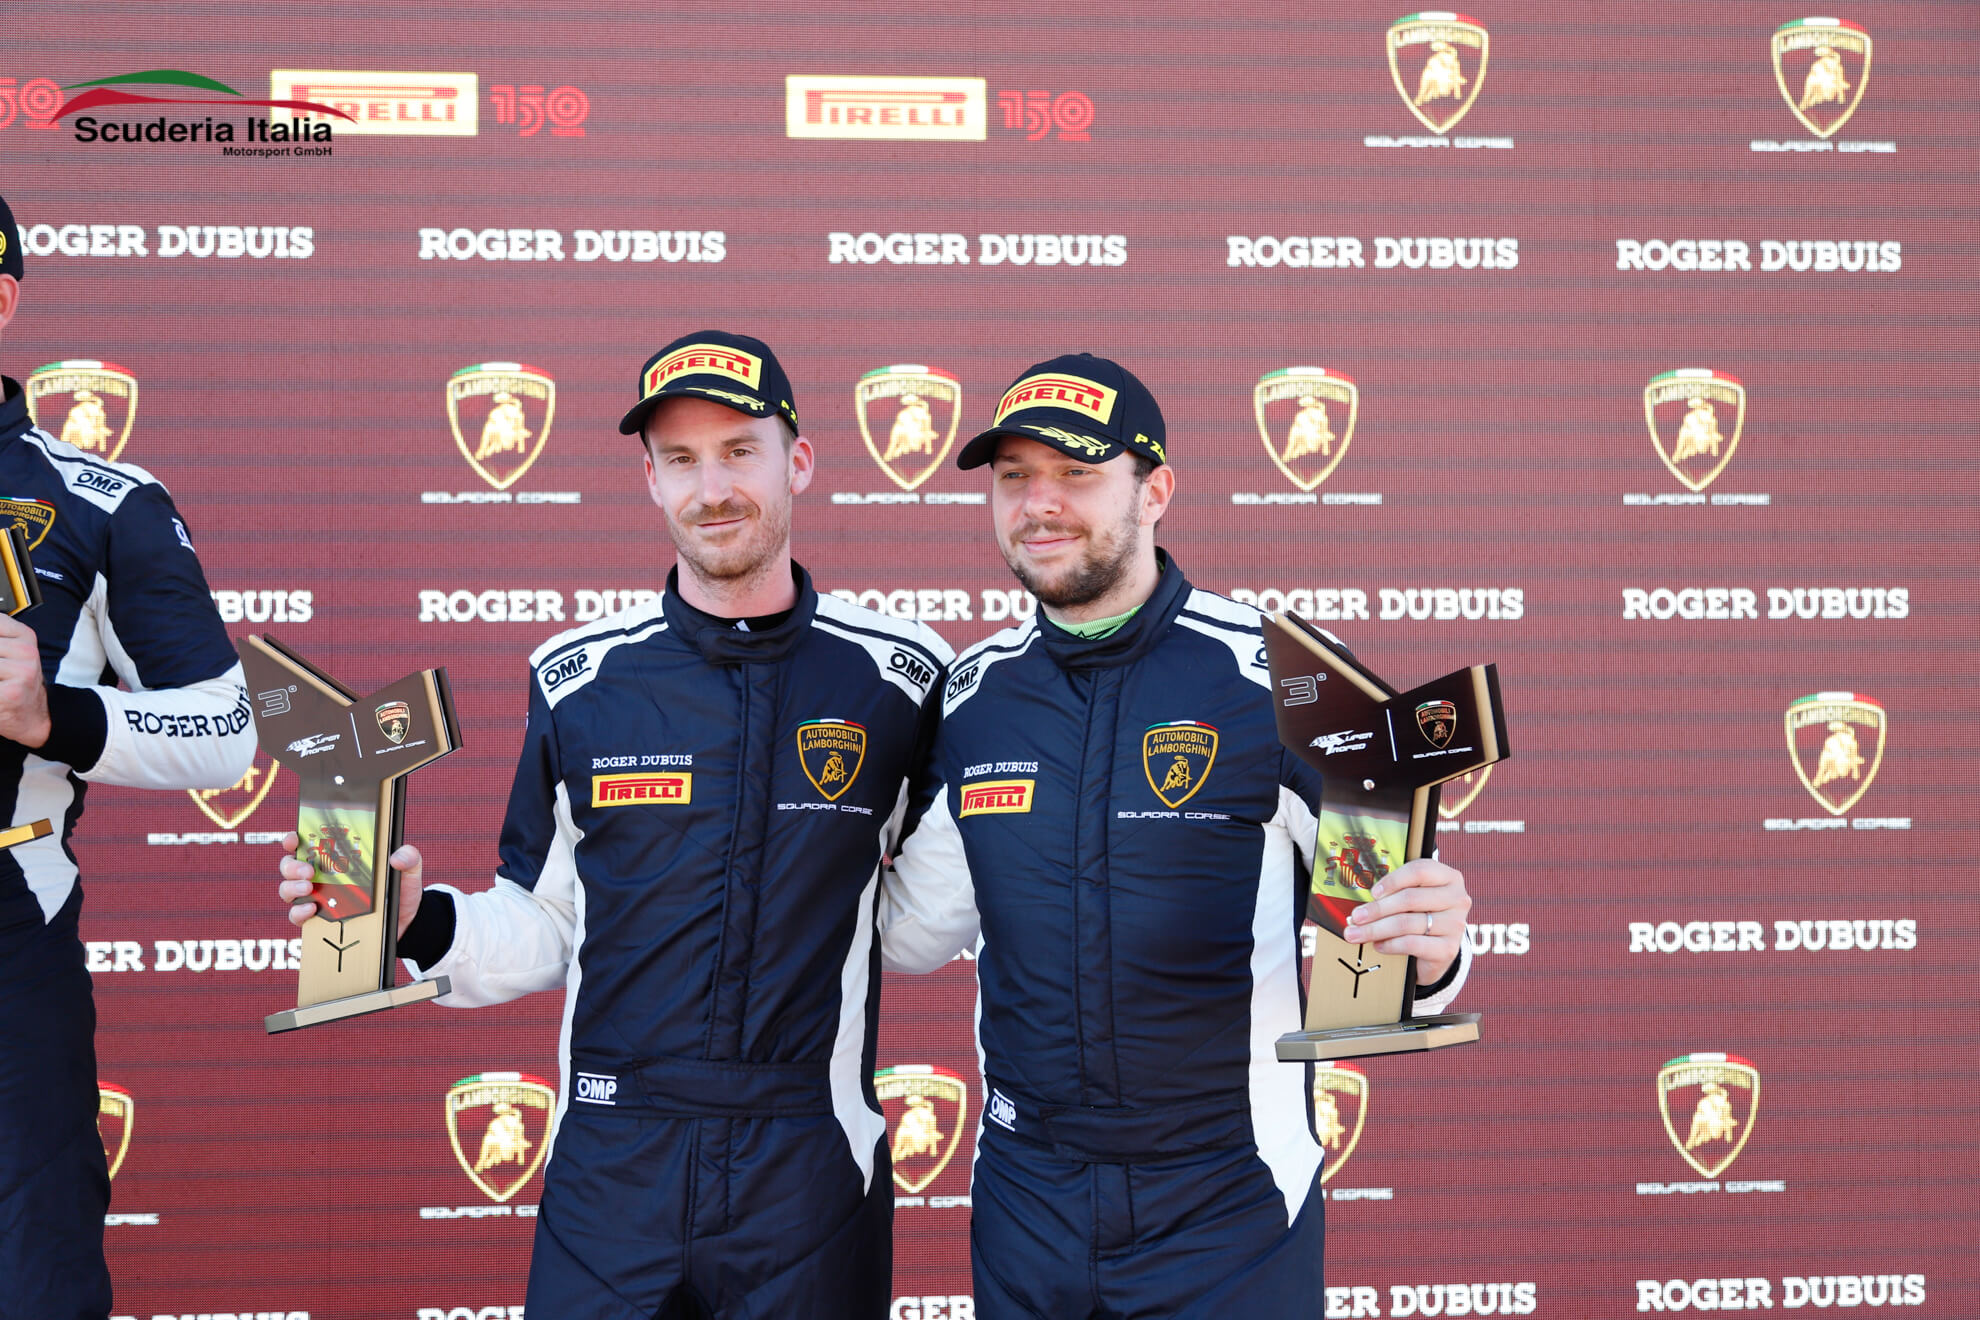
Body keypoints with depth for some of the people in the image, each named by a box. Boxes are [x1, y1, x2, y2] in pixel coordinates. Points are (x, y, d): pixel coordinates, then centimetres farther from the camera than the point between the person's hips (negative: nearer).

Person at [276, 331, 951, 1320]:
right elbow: (543, 931, 7)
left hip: (815, 1170, -1)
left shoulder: (898, 675, -1)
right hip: (611, 1165, 1)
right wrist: (418, 923, -9)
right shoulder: (580, 679, 2)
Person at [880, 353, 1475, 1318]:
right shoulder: (975, 694, 2)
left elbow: (1381, 903, -8)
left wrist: (1430, 952, -28)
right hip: (1025, 1198, 4)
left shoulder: (1274, 677, -11)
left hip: (1230, 1208, -4)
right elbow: (912, 932, 14)